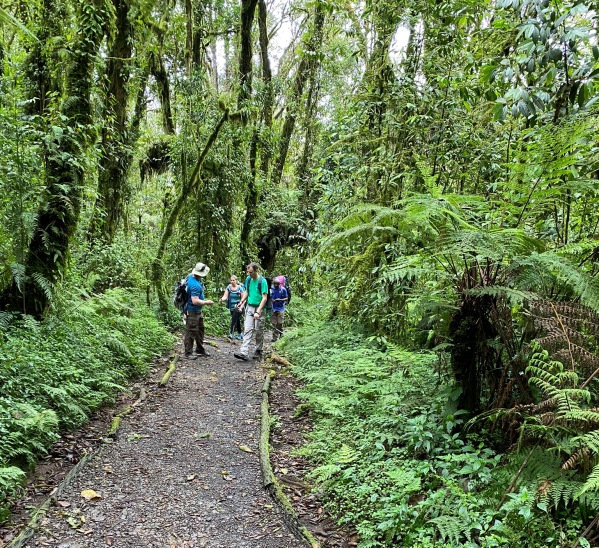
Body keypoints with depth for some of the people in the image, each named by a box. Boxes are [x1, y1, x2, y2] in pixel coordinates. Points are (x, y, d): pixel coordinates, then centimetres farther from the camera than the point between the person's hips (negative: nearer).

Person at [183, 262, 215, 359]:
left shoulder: (190, 276, 1)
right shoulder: (195, 285, -30)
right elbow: (195, 301, -32)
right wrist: (206, 302, -17)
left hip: (198, 311, 11)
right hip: (192, 311, -11)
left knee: (200, 329, 19)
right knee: (191, 331, -2)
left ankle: (200, 350, 31)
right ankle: (188, 353, 7)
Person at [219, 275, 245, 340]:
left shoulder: (240, 288, -8)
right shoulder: (229, 287, 2)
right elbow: (225, 296, -4)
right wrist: (222, 299, -27)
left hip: (238, 307, -5)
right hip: (232, 307, 5)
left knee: (234, 319, -17)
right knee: (237, 321, 14)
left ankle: (231, 333, -21)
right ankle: (240, 334, 28)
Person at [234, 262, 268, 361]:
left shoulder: (262, 281, -14)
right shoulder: (248, 279, 4)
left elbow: (264, 298, -17)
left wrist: (258, 312, -23)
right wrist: (241, 302, 7)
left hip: (259, 308, -5)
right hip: (249, 307, 5)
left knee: (258, 331, 5)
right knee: (247, 329, -4)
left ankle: (258, 351, 21)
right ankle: (244, 353, -11)